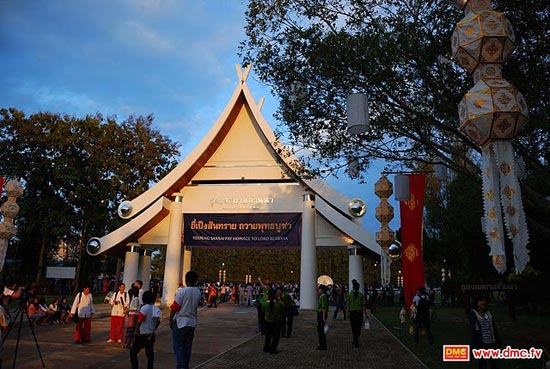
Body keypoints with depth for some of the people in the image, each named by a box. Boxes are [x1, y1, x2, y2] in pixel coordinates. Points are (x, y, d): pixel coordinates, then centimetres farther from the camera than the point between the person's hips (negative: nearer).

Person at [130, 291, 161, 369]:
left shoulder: (144, 308, -17)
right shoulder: (156, 309, 3)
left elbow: (139, 321, -22)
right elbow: (158, 322, 10)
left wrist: (137, 331, -9)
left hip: (142, 335, -7)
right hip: (151, 335, 7)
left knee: (133, 352, 5)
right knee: (150, 353, 16)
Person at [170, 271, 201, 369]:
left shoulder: (182, 291, -15)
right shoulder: (198, 292, 1)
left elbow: (174, 308, -13)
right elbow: (197, 304, 6)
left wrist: (171, 320, 0)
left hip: (180, 322, -5)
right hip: (192, 322, 5)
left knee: (179, 346, 1)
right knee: (188, 346, 14)